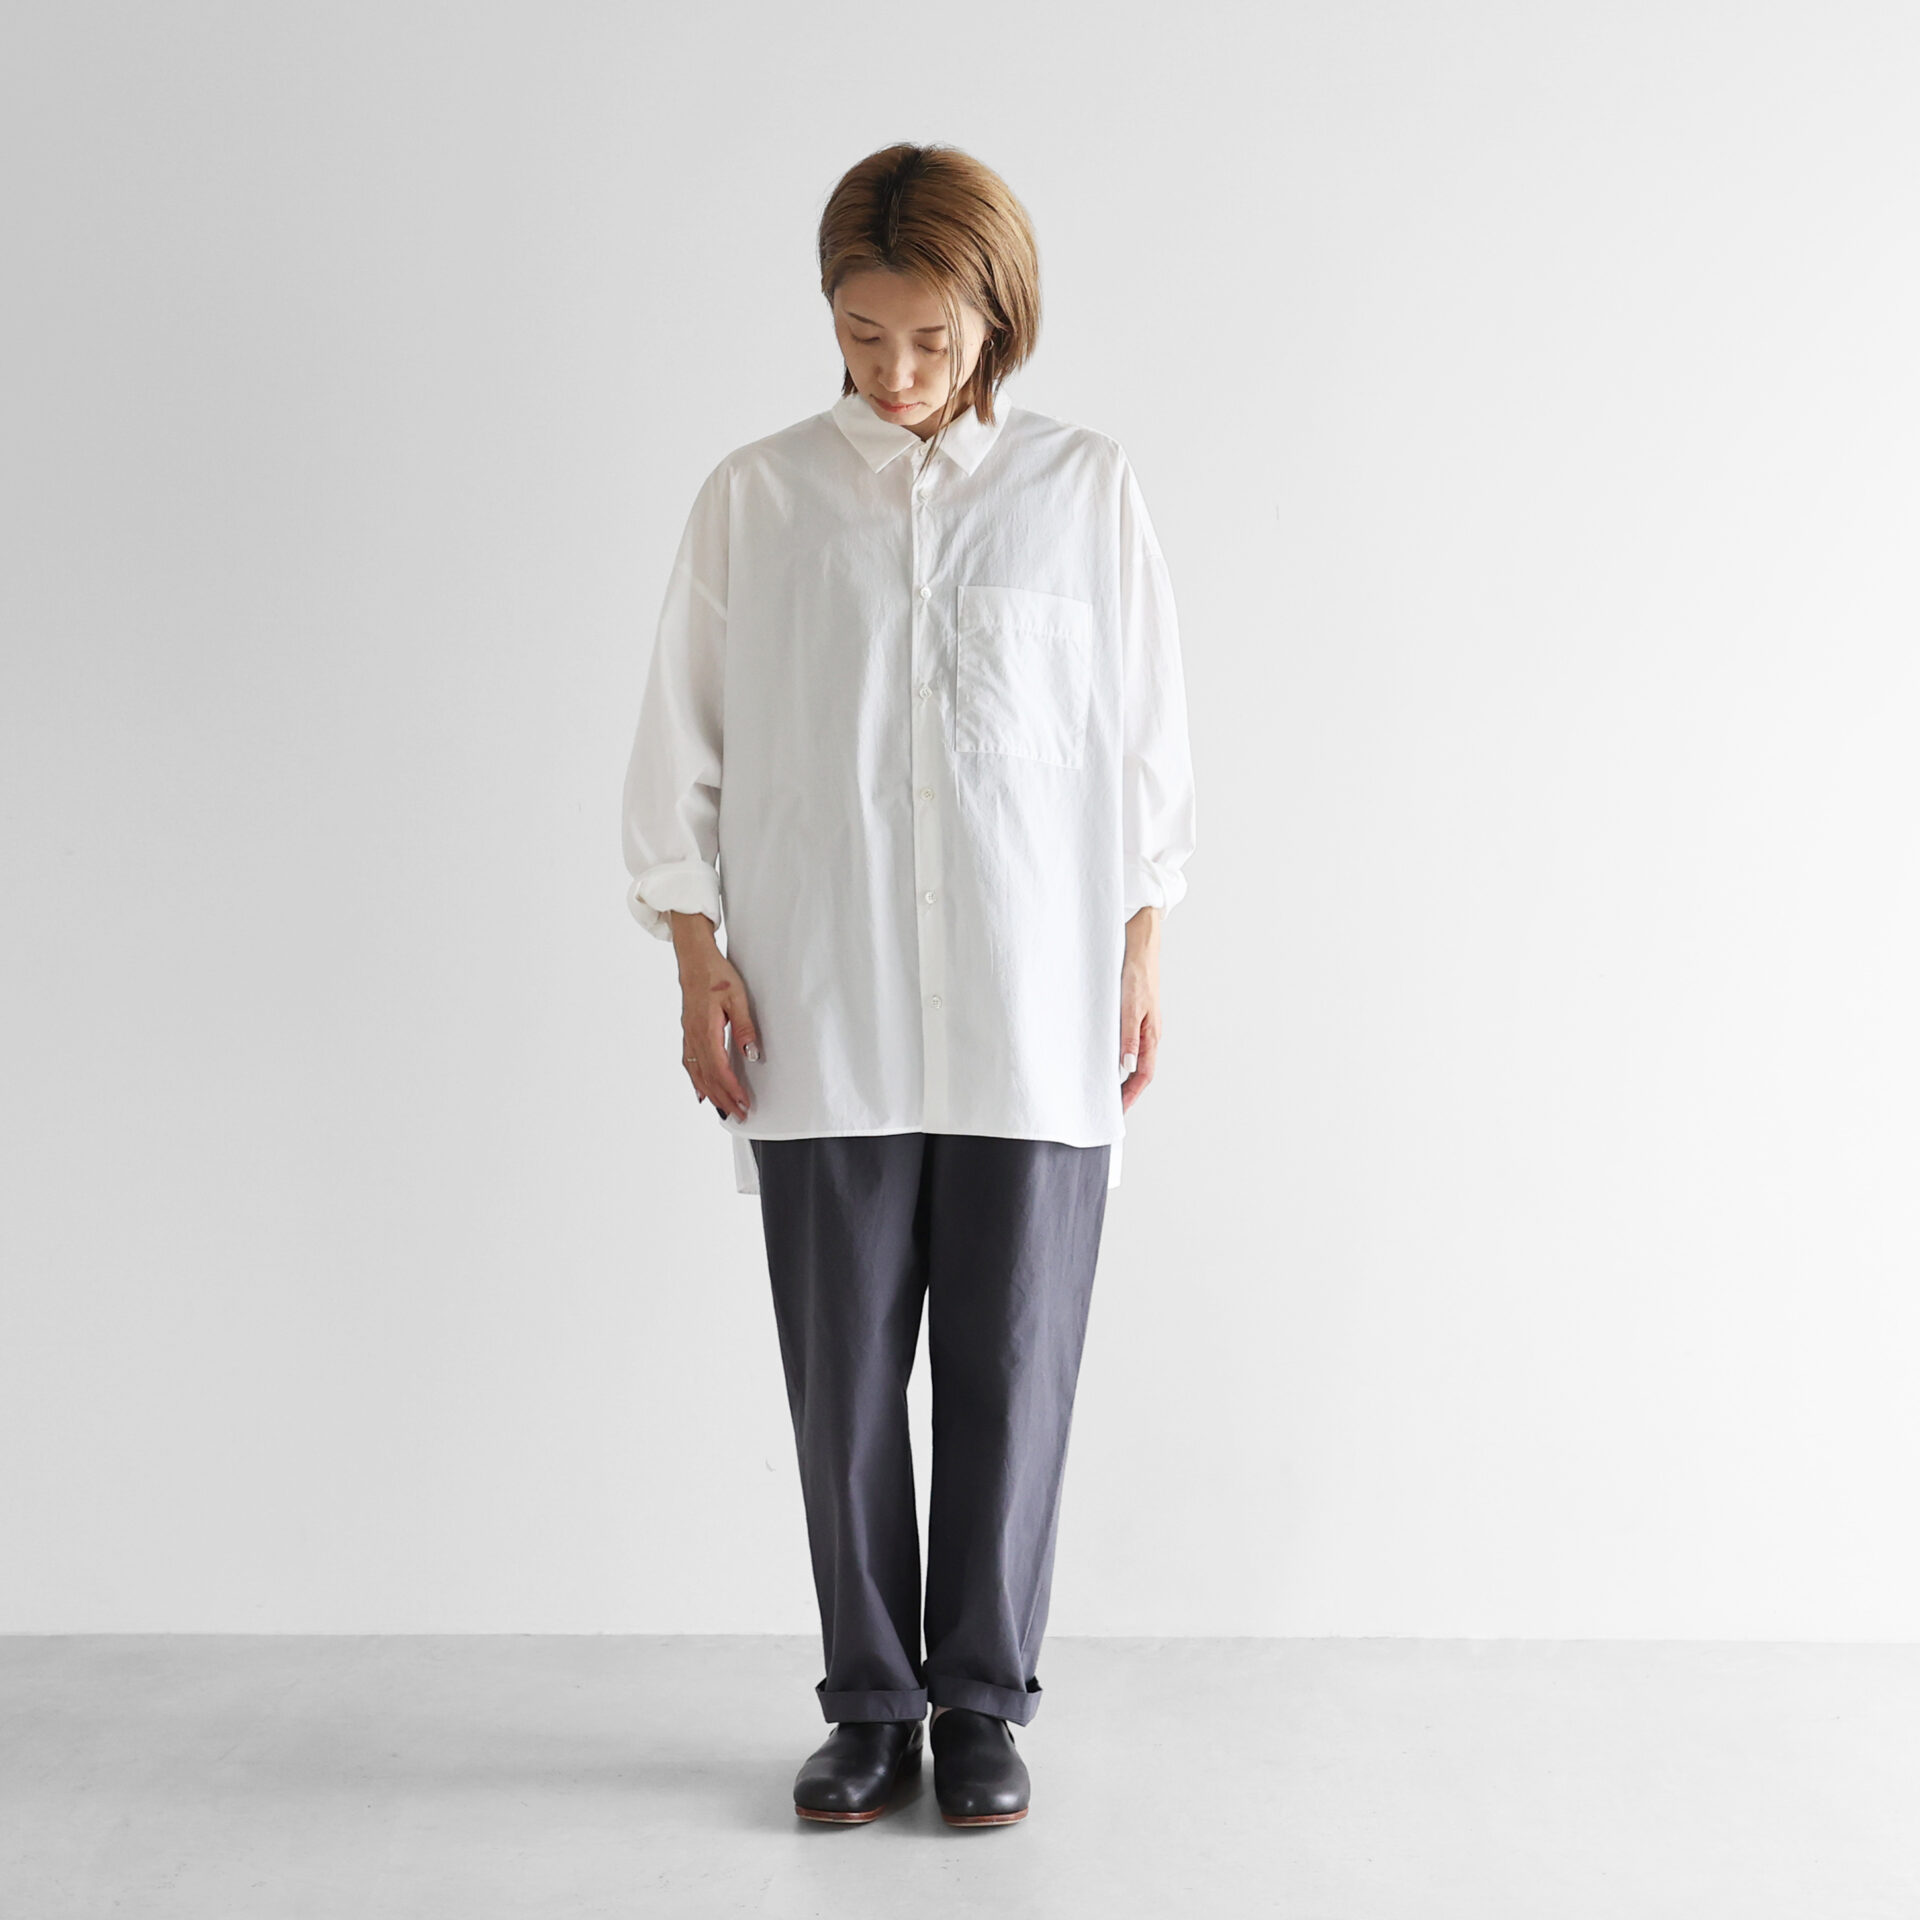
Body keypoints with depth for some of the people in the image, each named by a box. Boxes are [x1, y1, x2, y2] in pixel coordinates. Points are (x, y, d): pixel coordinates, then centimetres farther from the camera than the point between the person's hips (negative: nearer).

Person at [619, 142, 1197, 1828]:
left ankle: (983, 1700, 21)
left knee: (1013, 1369, 4)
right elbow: (682, 743, 6)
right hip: (822, 1021, 0)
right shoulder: (754, 498, 3)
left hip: (1036, 1020, 0)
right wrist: (697, 962, 0)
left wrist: (1140, 955, 6)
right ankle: (872, 1702, 22)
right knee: (844, 1373, 6)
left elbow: (1146, 732, 8)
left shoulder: (1086, 489, 4)